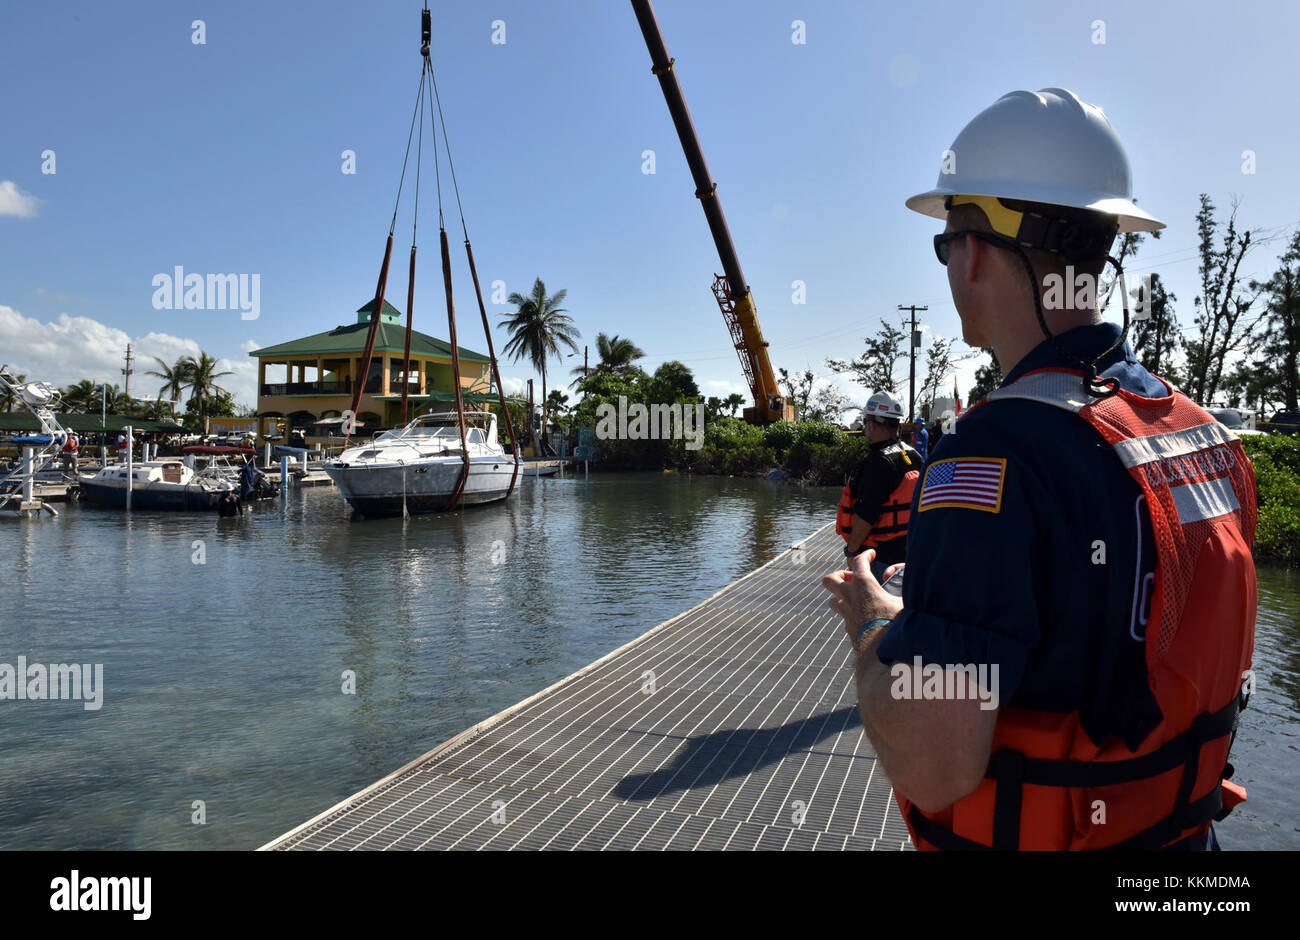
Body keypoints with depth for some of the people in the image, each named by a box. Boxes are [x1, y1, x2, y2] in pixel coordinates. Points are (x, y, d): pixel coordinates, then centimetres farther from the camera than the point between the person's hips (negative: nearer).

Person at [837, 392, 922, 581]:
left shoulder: (878, 462, -20)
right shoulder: (914, 457, 9)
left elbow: (865, 515, -23)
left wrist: (852, 550, -13)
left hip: (879, 555, -9)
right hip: (908, 549, 9)